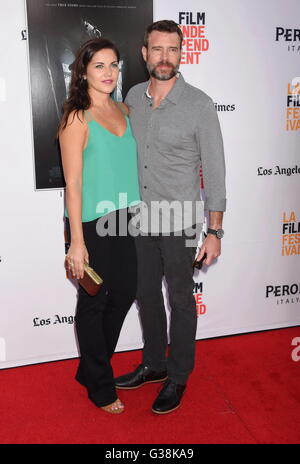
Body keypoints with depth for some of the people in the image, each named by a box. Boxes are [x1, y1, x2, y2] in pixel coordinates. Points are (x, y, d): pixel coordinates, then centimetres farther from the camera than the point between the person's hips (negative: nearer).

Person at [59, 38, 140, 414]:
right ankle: (100, 386, 28)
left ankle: (91, 367, 38)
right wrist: (76, 241, -17)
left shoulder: (123, 111, 8)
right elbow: (73, 183, -15)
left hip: (122, 217, 7)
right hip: (91, 222, -7)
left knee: (124, 292, 15)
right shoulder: (77, 120, -12)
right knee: (94, 302, 7)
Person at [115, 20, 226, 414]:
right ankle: (154, 364, 37)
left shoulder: (199, 105, -13)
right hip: (140, 218, 5)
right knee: (146, 293, 17)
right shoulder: (133, 98, 2)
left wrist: (214, 232, -13)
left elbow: (215, 170, -11)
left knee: (180, 299, 8)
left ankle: (178, 377, 28)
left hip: (179, 222, -5)